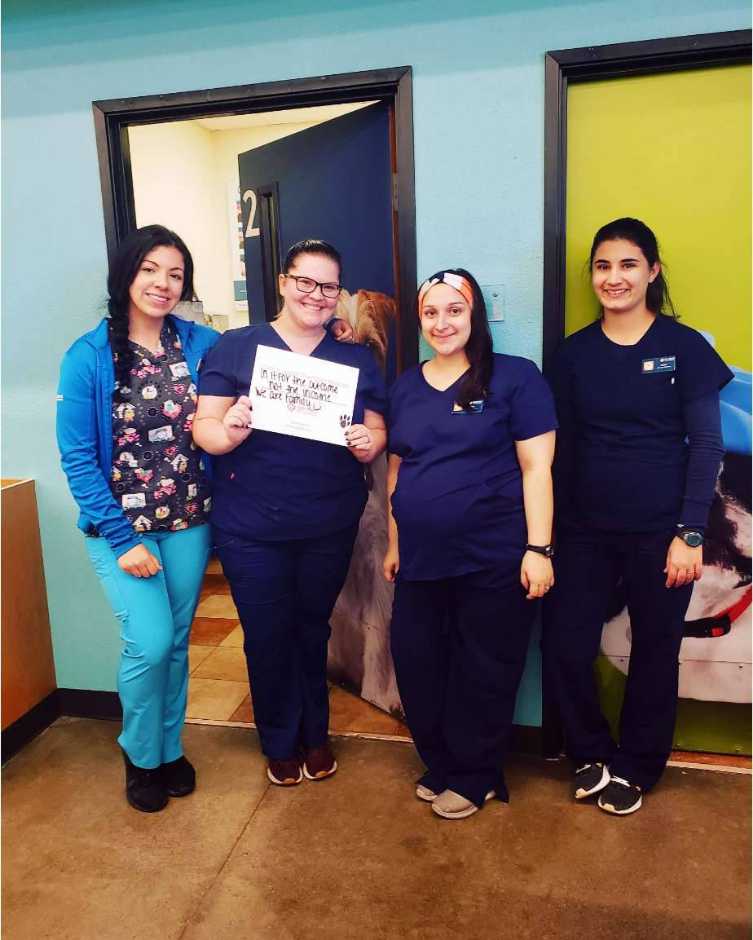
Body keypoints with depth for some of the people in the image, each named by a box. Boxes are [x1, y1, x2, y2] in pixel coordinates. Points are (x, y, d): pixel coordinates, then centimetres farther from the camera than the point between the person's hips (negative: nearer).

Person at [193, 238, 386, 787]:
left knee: (313, 629, 18)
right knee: (267, 635, 11)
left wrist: (368, 444, -17)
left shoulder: (356, 360, 5)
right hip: (251, 528, -1)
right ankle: (281, 743, 34)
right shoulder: (235, 347, -3)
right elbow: (204, 427, -6)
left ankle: (316, 733, 40)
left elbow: (376, 432, 5)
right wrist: (228, 432, -28)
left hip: (330, 527, 2)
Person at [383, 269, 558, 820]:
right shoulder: (406, 387, 11)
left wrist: (538, 549, -13)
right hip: (422, 560, 5)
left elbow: (536, 468, -8)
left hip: (494, 561, -5)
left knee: (483, 675, 9)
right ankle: (441, 765, 37)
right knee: (418, 669, 13)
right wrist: (394, 545, 16)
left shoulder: (514, 378, -5)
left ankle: (475, 779, 32)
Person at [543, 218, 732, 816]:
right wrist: (557, 531, 6)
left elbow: (707, 446, -5)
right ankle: (593, 754, 28)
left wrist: (690, 534, -11)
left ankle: (635, 768, 33)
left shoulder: (684, 346, -4)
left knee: (654, 654, 11)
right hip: (586, 531, 3)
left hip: (660, 531, -2)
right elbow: (564, 449, 7)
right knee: (565, 648, 1)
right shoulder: (575, 353, 4)